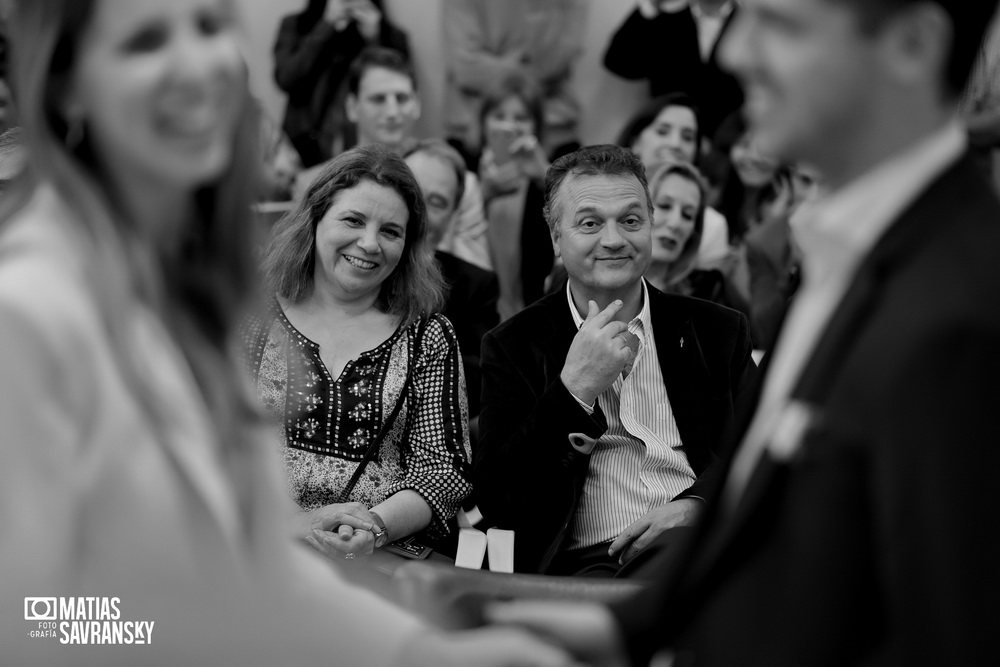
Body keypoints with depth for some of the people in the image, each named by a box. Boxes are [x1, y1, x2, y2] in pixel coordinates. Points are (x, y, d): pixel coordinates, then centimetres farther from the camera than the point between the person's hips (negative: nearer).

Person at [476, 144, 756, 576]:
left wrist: (697, 504, -11)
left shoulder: (718, 331, 17)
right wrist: (576, 389, -9)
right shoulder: (513, 347, 11)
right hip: (591, 565, -3)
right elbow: (496, 503, 1)